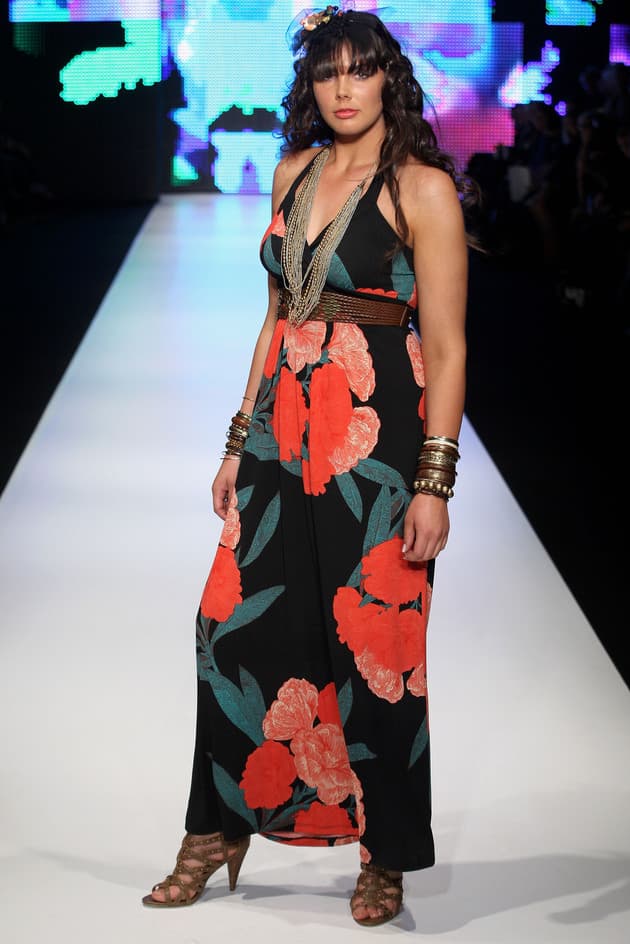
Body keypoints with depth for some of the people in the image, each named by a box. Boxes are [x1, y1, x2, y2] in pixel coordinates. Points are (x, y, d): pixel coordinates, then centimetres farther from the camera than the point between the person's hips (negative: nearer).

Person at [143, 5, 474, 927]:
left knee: (374, 645, 2)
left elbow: (447, 347, -10)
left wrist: (434, 481, -15)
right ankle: (217, 830, 22)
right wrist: (240, 442, 15)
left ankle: (385, 858, 18)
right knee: (235, 623, 6)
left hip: (376, 436, -6)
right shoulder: (296, 172, 12)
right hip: (285, 428, 6)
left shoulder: (422, 188, -7)